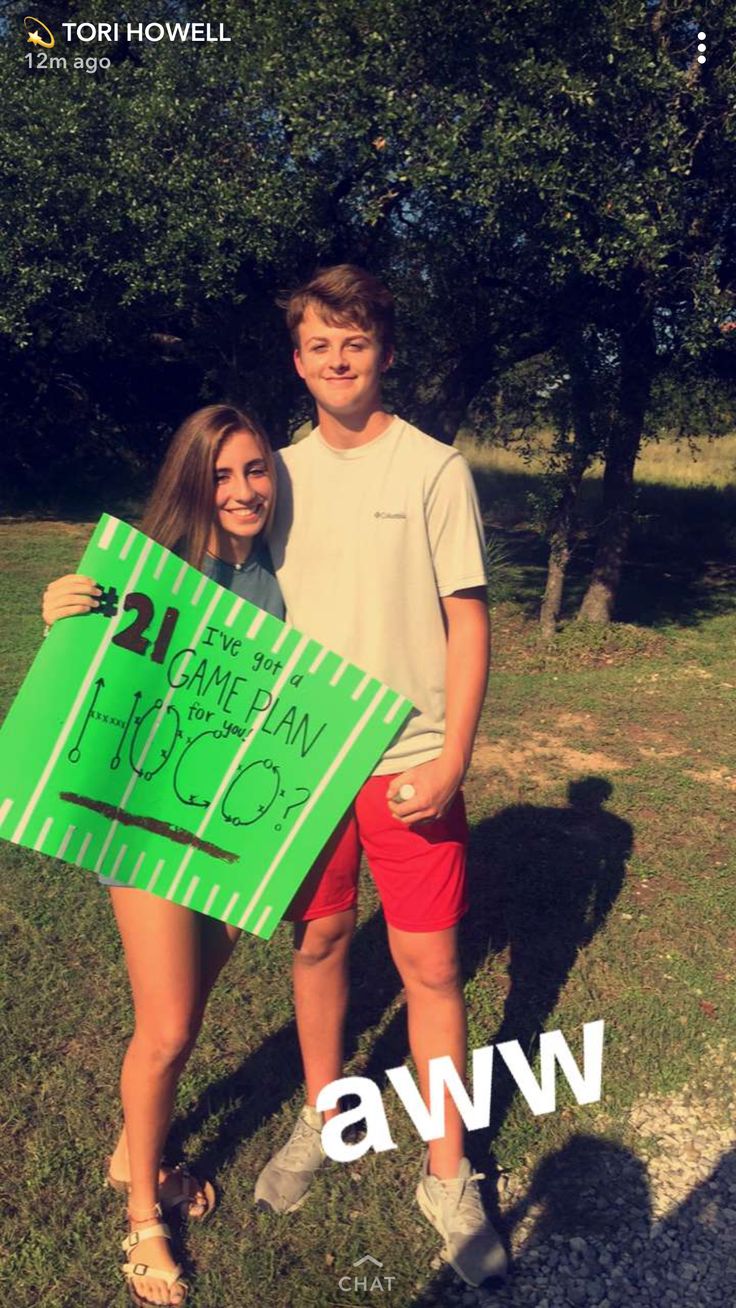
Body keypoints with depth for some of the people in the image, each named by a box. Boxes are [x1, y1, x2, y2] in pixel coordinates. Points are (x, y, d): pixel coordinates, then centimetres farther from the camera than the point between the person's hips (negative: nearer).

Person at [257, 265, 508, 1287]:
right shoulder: (283, 473, 7)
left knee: (429, 963, 3)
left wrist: (453, 759, -12)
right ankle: (321, 1119, 37)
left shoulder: (435, 469, -4)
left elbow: (468, 621, -5)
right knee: (318, 940, 14)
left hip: (409, 763, -3)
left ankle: (448, 1174, 22)